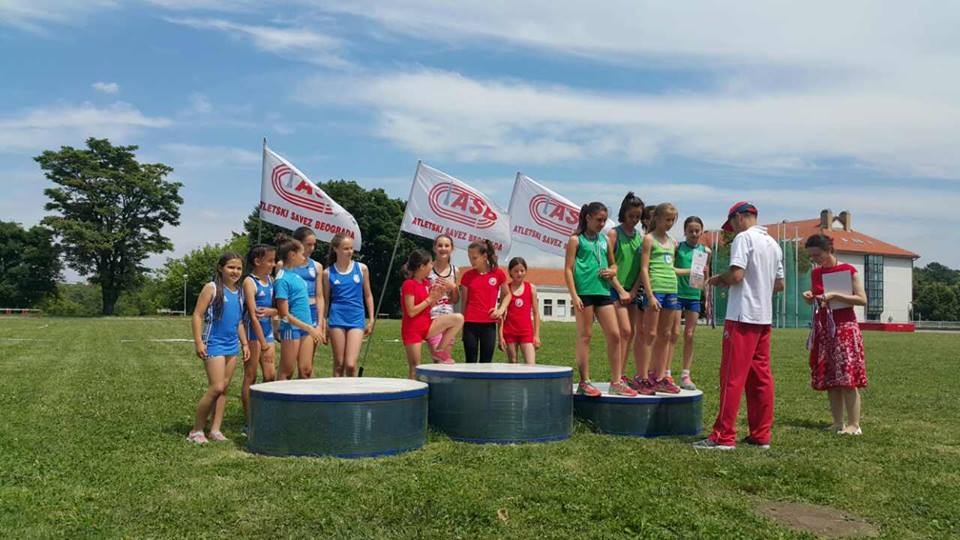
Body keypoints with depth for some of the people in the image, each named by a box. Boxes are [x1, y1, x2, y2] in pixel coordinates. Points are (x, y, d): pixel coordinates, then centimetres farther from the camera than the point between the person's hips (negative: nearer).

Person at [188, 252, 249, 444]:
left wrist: (245, 343, 17)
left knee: (224, 388, 7)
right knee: (216, 388, -10)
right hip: (214, 344, -7)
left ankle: (215, 429, 13)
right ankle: (196, 430, 2)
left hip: (232, 345, 7)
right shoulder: (212, 288, -7)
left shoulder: (239, 292, 13)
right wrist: (198, 342, -16)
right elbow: (198, 315, -10)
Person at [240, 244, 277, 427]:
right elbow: (253, 315, -17)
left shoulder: (270, 280, 10)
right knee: (250, 376, 1)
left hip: (268, 329, 7)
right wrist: (263, 343, -21)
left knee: (271, 375, 5)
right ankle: (249, 422, 7)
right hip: (253, 332, -6)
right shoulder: (249, 282, -11)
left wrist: (271, 311, -14)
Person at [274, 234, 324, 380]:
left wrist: (315, 327, 15)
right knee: (287, 372, 3)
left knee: (306, 370, 7)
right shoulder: (282, 279, -13)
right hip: (291, 328, -7)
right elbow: (285, 315, -15)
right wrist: (310, 328, -15)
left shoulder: (296, 274, 11)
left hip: (307, 327, 7)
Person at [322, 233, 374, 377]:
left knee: (351, 364, -10)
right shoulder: (328, 272, 3)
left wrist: (371, 319, 9)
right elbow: (325, 299, 10)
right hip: (337, 319, 0)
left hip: (357, 318, 0)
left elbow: (368, 295, 12)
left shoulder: (361, 268, 5)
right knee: (339, 364, 5)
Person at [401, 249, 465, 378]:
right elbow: (411, 312, -19)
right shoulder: (409, 284, -15)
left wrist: (437, 296, -2)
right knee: (415, 368, -3)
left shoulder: (426, 283, 9)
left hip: (427, 325, 7)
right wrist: (430, 298, -14)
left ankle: (440, 351, -1)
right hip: (412, 329, -7)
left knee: (458, 318, -12)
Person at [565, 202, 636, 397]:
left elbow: (613, 264, 27)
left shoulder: (604, 240, 17)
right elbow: (568, 269, -4)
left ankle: (616, 381, 10)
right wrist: (574, 296, -13)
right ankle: (584, 382, 7)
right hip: (584, 291, -5)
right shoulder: (576, 240, 1)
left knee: (614, 335, 2)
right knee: (584, 337, 0)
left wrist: (612, 271, 2)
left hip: (603, 292, 5)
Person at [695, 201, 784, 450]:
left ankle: (724, 436, -5)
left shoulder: (744, 238, -8)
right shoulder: (773, 243, 17)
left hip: (742, 316, -8)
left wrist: (718, 279, 0)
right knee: (761, 377, 10)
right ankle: (761, 435, 14)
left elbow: (736, 274, -19)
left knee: (732, 376, -7)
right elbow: (779, 284, 19)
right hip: (764, 317, 8)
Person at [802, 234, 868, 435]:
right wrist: (809, 297, 0)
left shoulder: (848, 270, -5)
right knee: (829, 379, 4)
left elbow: (862, 299, -10)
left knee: (848, 377, -8)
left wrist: (835, 295, -19)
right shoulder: (815, 273, 11)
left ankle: (854, 424, -4)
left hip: (844, 327, -6)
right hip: (823, 328, 6)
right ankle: (838, 423, 9)